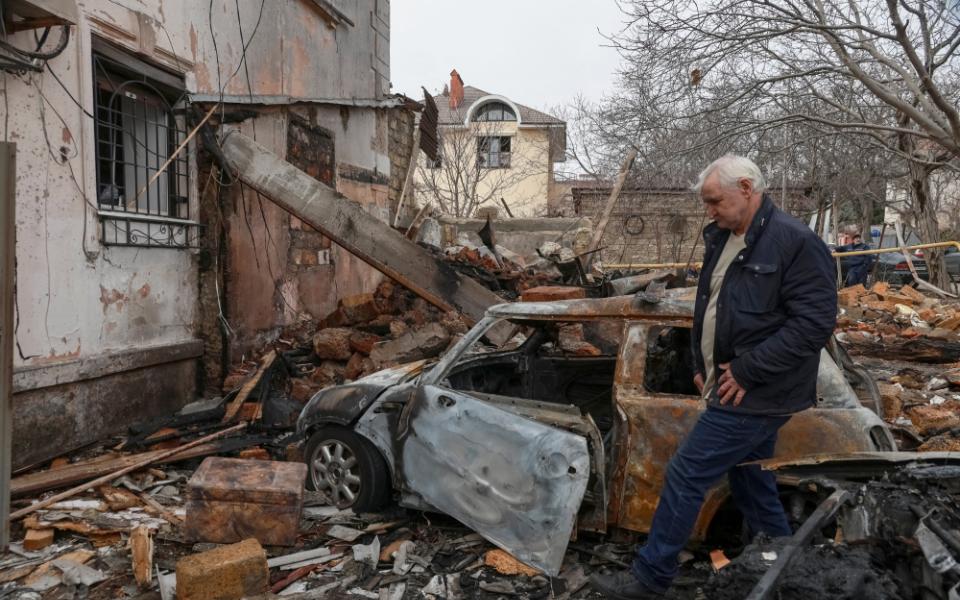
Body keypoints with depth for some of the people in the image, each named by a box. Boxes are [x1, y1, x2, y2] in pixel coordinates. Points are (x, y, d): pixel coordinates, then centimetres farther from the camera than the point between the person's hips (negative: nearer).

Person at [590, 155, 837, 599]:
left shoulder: (796, 242, -16)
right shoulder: (721, 238, 10)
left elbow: (815, 322, -21)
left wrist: (746, 371, -21)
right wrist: (702, 365, 10)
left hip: (754, 395, -9)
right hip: (736, 389, 9)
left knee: (686, 475, -5)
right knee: (752, 483, 18)